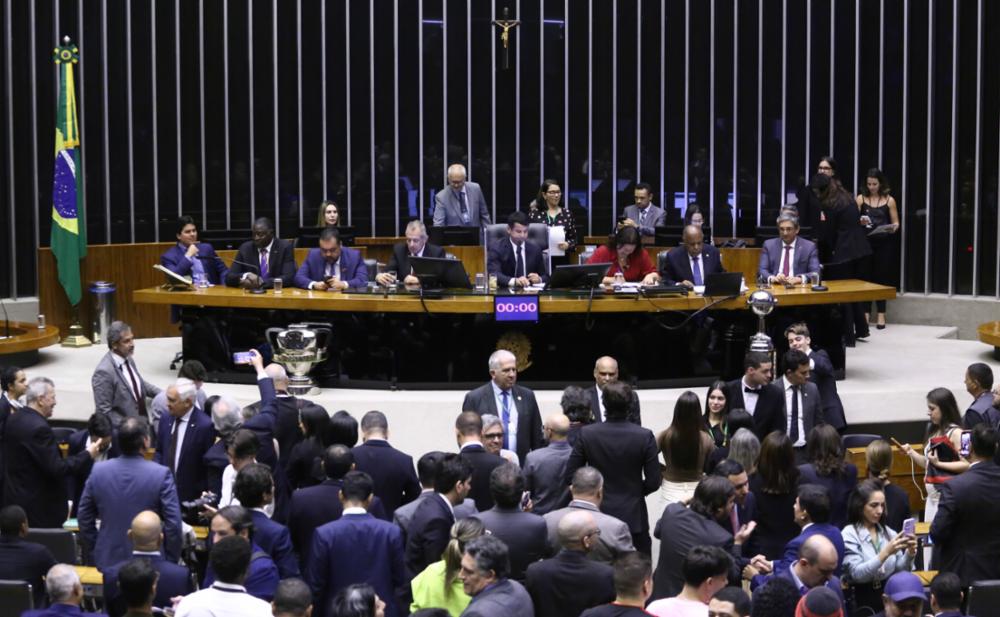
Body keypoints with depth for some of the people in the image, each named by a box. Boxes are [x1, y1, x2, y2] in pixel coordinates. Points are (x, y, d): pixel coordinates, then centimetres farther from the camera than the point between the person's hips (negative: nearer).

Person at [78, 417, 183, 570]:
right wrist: (171, 561, 0)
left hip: (108, 560, 3)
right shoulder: (161, 474, -13)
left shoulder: (98, 471, -2)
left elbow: (84, 519, 6)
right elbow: (173, 524, -12)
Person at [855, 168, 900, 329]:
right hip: (866, 242, 0)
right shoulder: (860, 199, 5)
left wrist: (893, 228, -16)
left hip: (884, 243, 0)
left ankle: (881, 315, 5)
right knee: (865, 277, -1)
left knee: (882, 278, 0)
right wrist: (860, 222, -21)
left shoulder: (889, 200, 5)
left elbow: (896, 223, 5)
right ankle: (865, 314, 3)